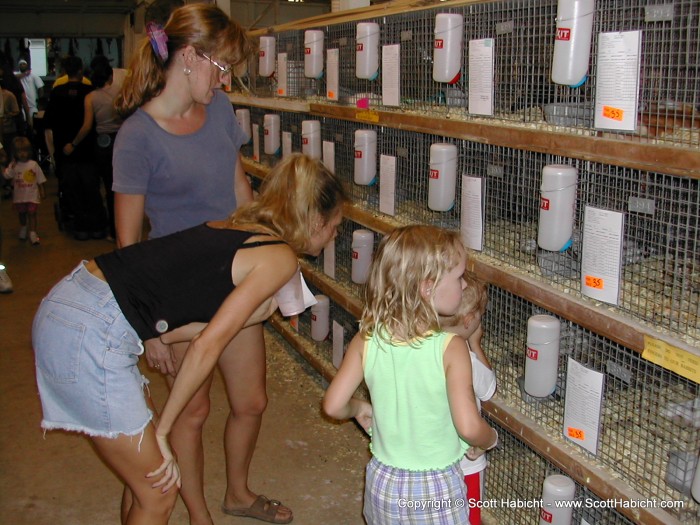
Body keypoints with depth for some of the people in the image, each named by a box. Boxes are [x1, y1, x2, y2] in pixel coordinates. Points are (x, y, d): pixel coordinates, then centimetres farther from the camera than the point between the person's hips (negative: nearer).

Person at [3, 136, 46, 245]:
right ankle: (23, 228, 39)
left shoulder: (34, 164, -7)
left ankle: (33, 233, -3)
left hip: (32, 195, -2)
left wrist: (42, 192, -2)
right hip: (19, 196, 2)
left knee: (32, 213, -5)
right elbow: (6, 176, -14)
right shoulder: (13, 165, -5)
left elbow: (40, 180, -2)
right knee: (21, 213, 17)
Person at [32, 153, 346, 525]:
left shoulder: (234, 229, 17)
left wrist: (256, 310, 11)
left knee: (146, 476, 23)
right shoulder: (281, 256, -5)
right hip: (91, 336, -9)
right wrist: (163, 429, -2)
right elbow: (207, 346, -11)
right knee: (159, 492, 8)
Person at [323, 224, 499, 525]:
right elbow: (469, 427, -26)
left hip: (383, 481, 3)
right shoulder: (450, 348, -24)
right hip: (437, 489, -3)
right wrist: (491, 439, -5)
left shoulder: (366, 341, -13)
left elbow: (334, 405, -10)